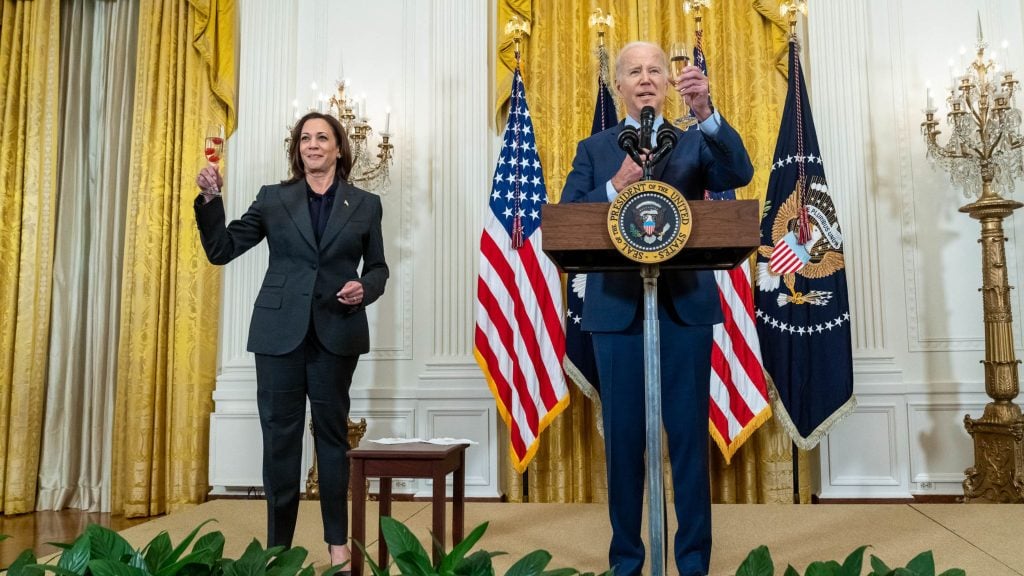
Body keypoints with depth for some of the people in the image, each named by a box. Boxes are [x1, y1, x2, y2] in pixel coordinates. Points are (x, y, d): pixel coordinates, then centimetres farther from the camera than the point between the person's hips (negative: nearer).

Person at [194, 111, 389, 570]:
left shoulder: (365, 205, 7)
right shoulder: (273, 198, 7)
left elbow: (378, 267, 11)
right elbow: (222, 250, 4)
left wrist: (364, 288, -10)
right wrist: (211, 199, -10)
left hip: (336, 333, 0)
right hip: (280, 331, 0)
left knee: (332, 432, 8)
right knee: (280, 435, 4)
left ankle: (338, 541, 20)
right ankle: (278, 545, 16)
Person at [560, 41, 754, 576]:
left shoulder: (695, 142, 10)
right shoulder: (594, 149, 11)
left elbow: (740, 175, -11)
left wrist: (706, 112, -24)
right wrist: (617, 185, -15)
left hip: (686, 306, 0)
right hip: (617, 308, 1)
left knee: (690, 437, 4)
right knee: (623, 438, 8)